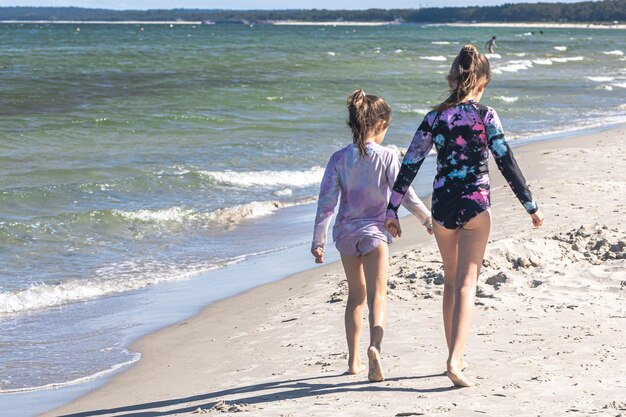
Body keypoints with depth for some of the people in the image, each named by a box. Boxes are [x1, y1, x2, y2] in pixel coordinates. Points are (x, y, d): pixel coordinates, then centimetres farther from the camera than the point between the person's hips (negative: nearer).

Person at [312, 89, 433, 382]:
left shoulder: (339, 159, -4)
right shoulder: (386, 156, -10)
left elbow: (326, 202, -5)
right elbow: (404, 195, -8)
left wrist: (318, 240, 1)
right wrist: (427, 218, 6)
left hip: (346, 233, 3)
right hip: (374, 231, -3)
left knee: (356, 295, 19)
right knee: (377, 295, -5)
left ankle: (353, 359, 23)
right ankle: (374, 346, -33)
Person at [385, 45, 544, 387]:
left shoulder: (435, 117, 2)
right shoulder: (485, 115, -7)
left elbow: (409, 165, 1)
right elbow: (506, 163, -9)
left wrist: (392, 209, 6)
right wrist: (531, 206, -2)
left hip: (442, 207, 4)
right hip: (475, 206, -3)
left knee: (451, 281, 19)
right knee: (466, 284, -3)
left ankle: (456, 356, 28)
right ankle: (455, 361, -16)